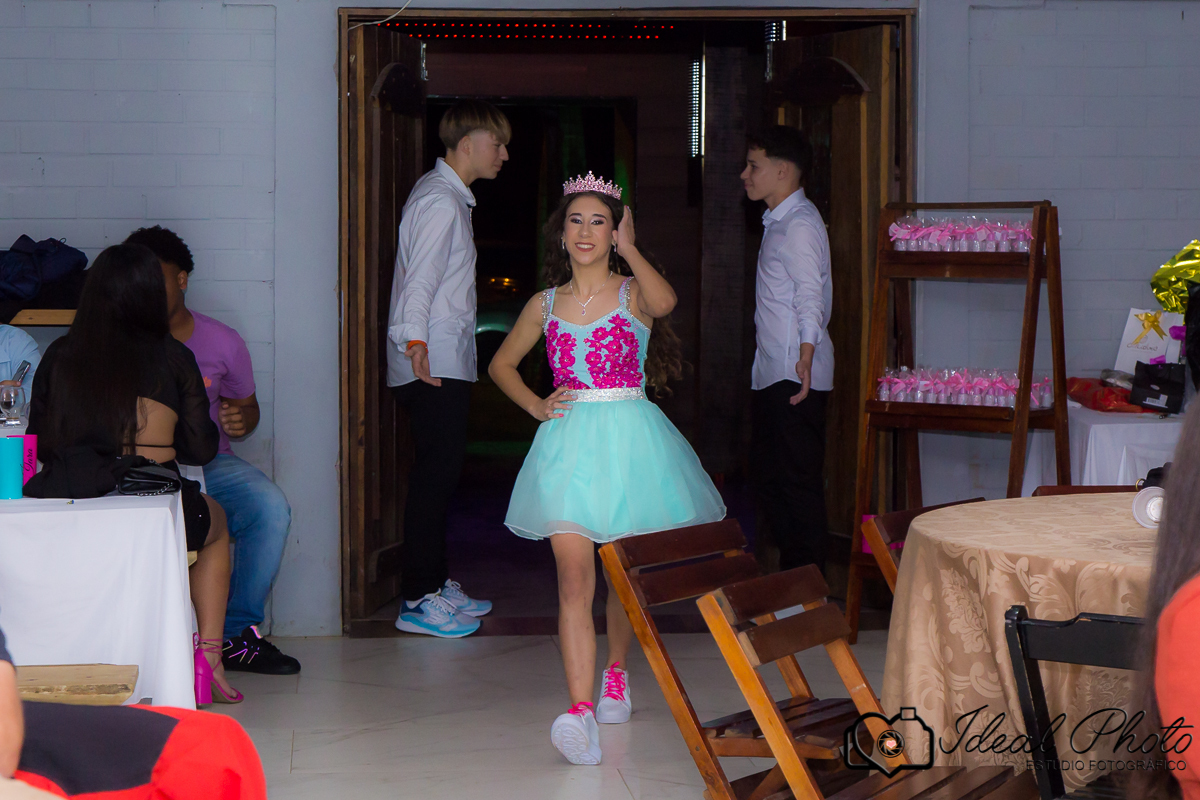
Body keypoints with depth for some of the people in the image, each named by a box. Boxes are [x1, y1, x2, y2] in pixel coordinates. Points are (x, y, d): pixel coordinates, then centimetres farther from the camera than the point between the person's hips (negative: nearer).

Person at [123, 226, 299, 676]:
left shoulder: (222, 342, 9)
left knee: (271, 507, -27)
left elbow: (246, 406, 20)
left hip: (208, 462, 2)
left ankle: (237, 634, -13)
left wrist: (241, 420, -5)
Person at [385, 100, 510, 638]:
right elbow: (420, 279, -24)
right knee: (435, 475, -10)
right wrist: (415, 342, -36)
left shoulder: (449, 196, 20)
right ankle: (418, 601, -7)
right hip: (434, 367, -11)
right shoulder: (440, 200, -14)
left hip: (445, 364, 11)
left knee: (441, 473, 14)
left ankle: (437, 583, 22)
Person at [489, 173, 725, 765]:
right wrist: (536, 406, 7)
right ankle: (581, 712, -23)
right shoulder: (545, 305, 10)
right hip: (567, 444, 1)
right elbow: (501, 365, 24)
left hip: (629, 440, -1)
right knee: (574, 578, -13)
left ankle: (615, 674, 39)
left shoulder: (634, 292, 1)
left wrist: (628, 248, -15)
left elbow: (664, 301, -26)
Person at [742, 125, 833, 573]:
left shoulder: (800, 223, -11)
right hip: (772, 372, 11)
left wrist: (805, 357, -30)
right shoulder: (777, 222, 19)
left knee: (799, 478, -7)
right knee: (769, 474, 14)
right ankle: (789, 573, 22)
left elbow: (810, 296, -21)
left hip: (795, 373, -11)